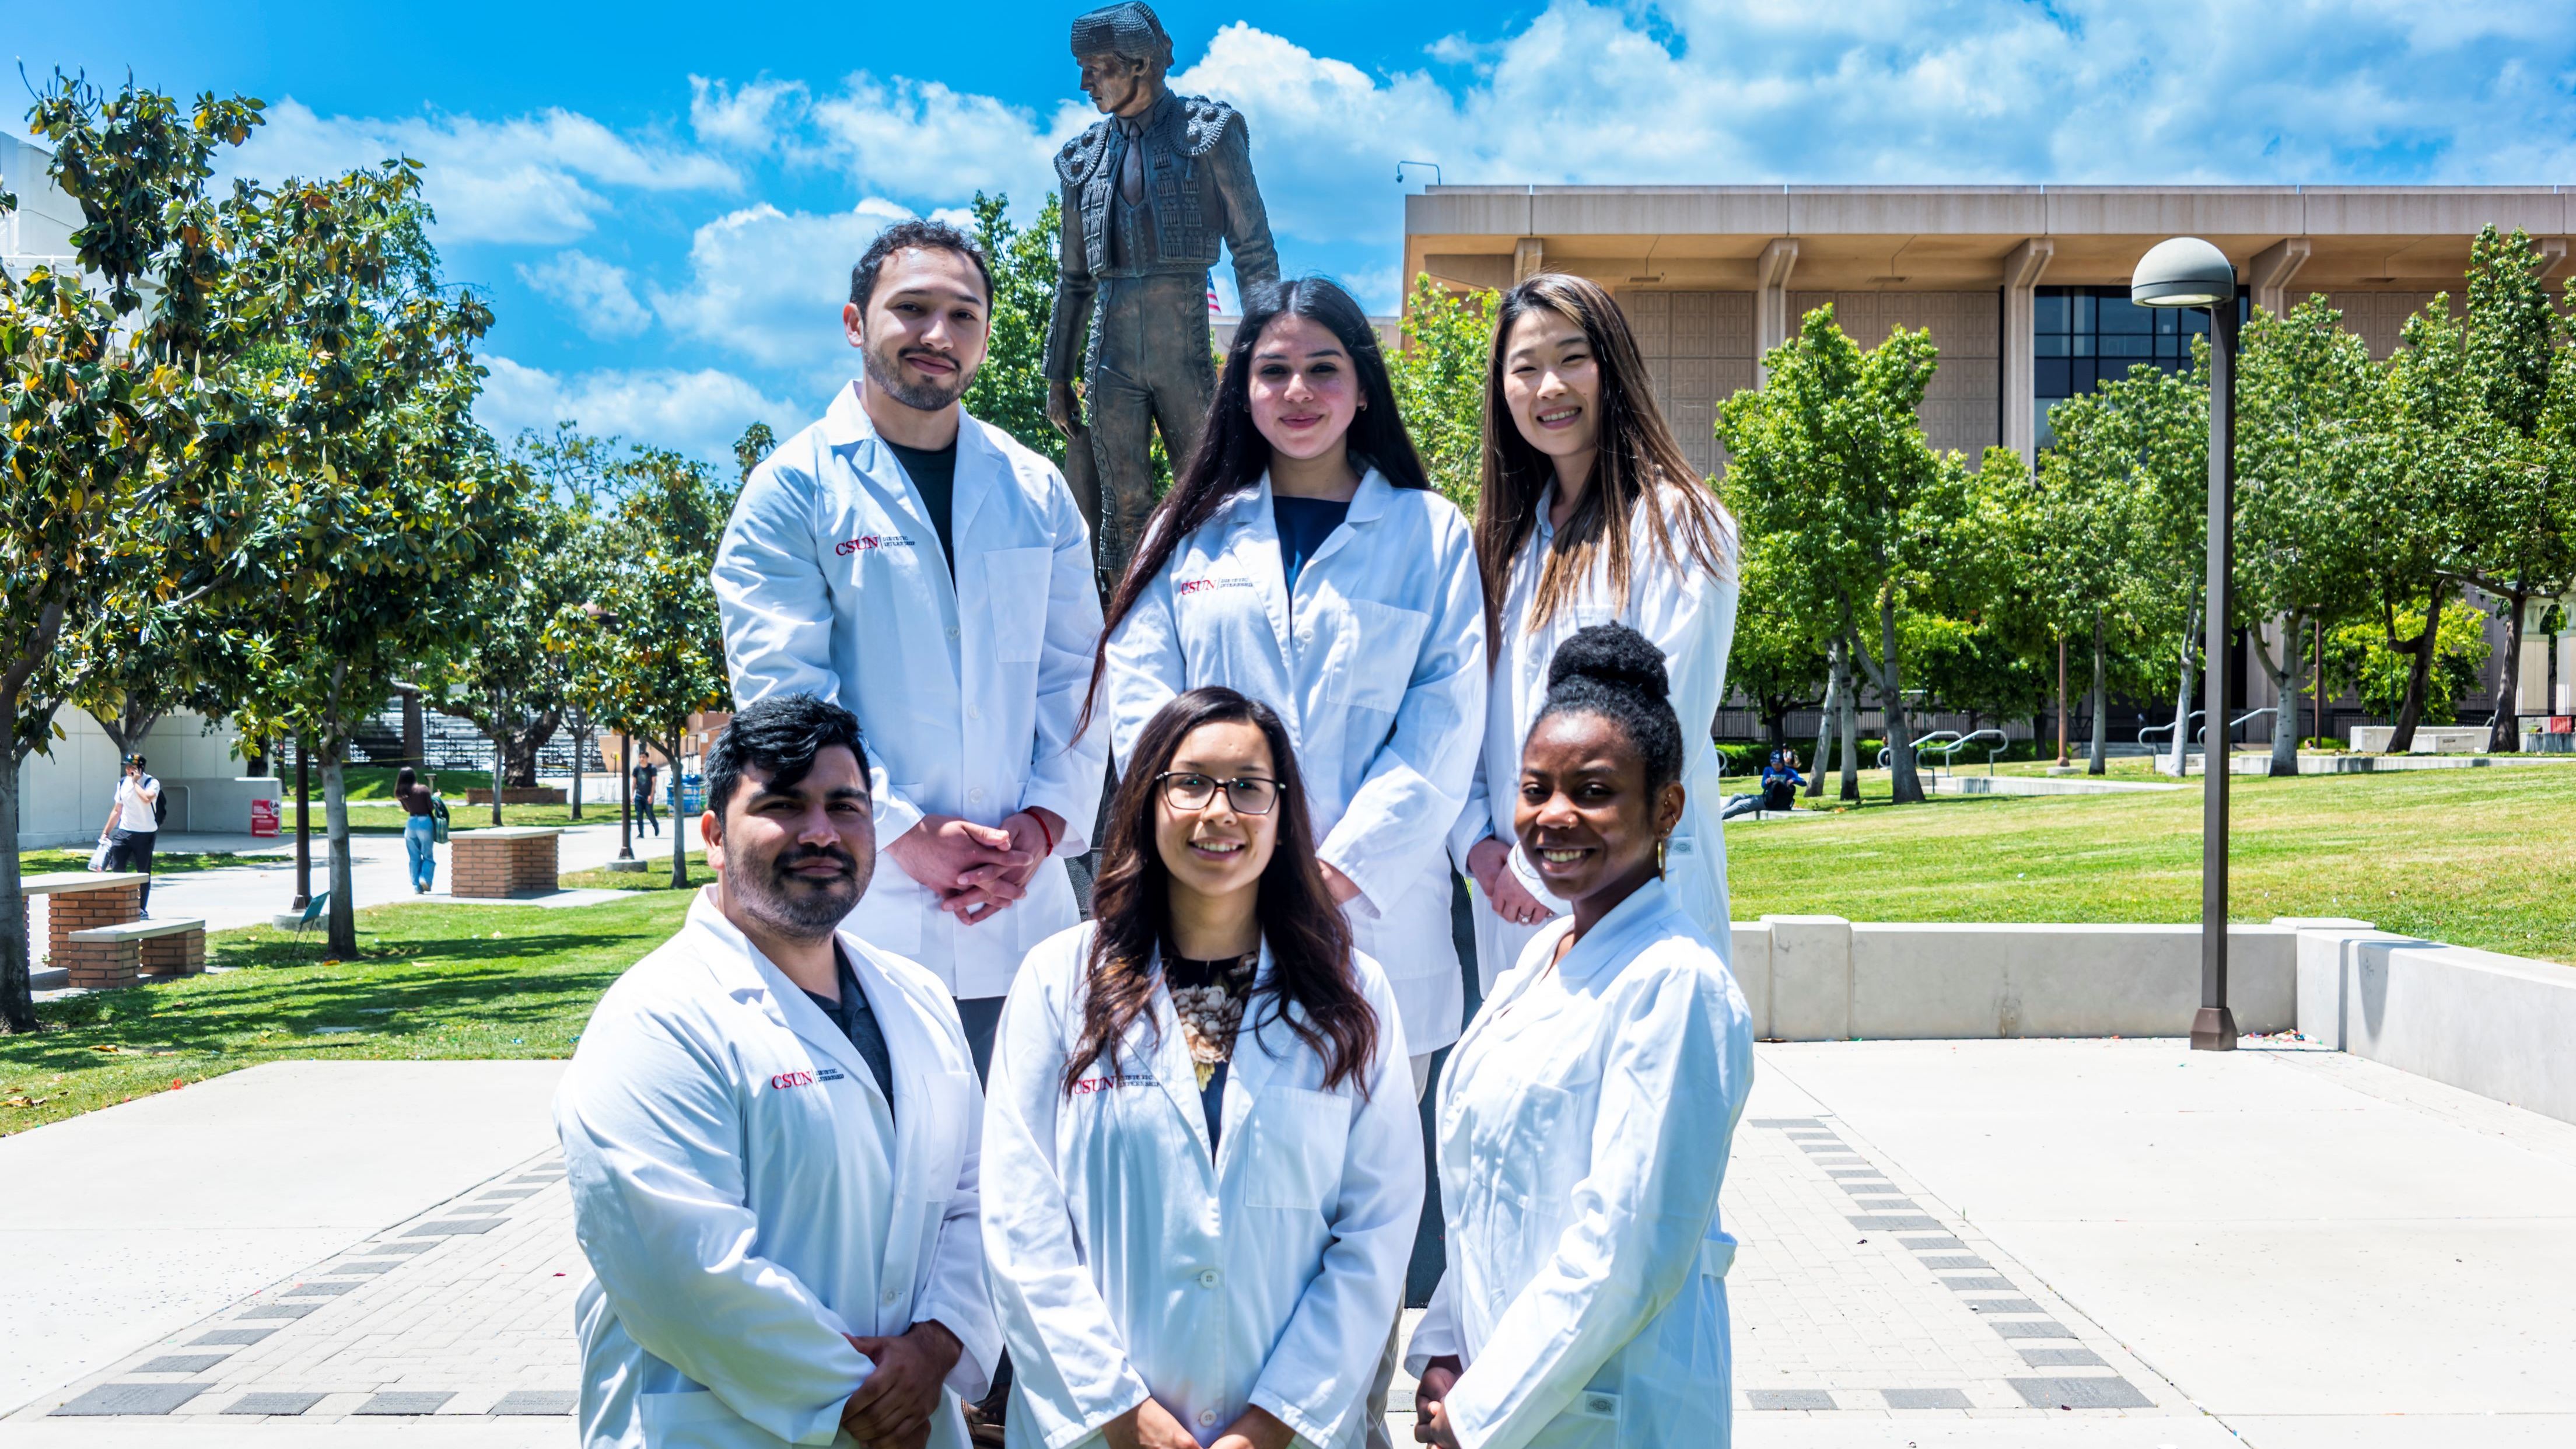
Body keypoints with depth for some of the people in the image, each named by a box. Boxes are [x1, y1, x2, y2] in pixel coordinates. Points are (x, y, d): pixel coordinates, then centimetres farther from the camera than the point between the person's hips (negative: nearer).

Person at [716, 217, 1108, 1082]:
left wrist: (1044, 821, -4)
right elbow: (781, 687, -7)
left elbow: (1074, 676, 11)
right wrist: (908, 835, -13)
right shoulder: (794, 490, 1)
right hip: (861, 910, -3)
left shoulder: (1037, 491, 14)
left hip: (1021, 906, 4)